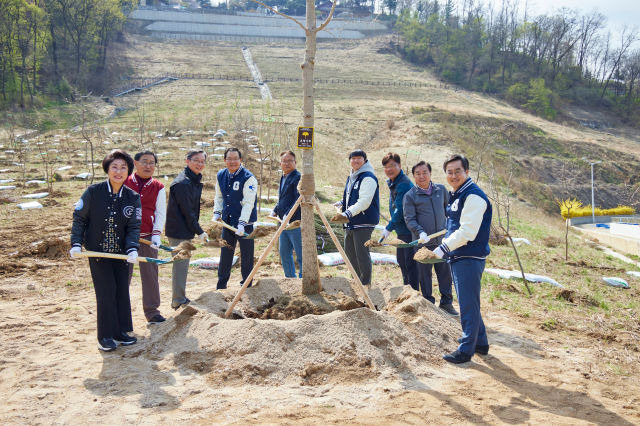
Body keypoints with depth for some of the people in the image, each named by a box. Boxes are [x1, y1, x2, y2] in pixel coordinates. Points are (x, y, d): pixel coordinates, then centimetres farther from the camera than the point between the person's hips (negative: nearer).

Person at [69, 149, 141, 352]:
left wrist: (132, 249, -20)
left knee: (122, 291, 8)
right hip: (97, 251, -3)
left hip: (121, 252, 3)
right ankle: (106, 336, 11)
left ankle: (121, 331, 24)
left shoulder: (133, 197, -2)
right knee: (106, 293, -3)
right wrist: (76, 243, -11)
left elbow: (134, 226, -5)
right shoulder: (93, 191, -9)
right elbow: (79, 218, -2)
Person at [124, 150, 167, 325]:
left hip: (148, 237, 1)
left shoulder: (158, 187, 5)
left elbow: (161, 212, 4)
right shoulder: (125, 183, 3)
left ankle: (152, 311, 14)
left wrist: (156, 234, -7)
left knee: (150, 274, 4)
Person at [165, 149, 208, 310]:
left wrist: (197, 230, 16)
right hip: (179, 231, -11)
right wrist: (199, 232, -14)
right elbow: (187, 211, -20)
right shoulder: (182, 183, -19)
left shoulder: (194, 180, 13)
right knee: (180, 265, -3)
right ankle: (178, 301, 8)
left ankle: (180, 299, 31)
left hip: (185, 230, 11)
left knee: (182, 264, 18)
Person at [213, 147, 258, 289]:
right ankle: (221, 286, 26)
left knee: (246, 255, 4)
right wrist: (217, 212, 1)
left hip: (245, 222, -6)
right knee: (225, 254, 14)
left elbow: (248, 203, -20)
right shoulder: (220, 176, 5)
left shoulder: (248, 178, -15)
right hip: (227, 221, 6)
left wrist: (242, 223, -28)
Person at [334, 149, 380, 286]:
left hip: (363, 223, -10)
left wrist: (348, 213, -30)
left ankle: (366, 284, 6)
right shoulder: (351, 177, 17)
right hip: (350, 223, 10)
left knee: (362, 253, -6)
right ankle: (358, 280, 31)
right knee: (349, 252, 16)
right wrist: (342, 203, 12)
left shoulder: (368, 177, -13)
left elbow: (364, 202, -22)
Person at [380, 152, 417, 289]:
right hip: (401, 230, 11)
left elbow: (400, 210, -22)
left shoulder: (404, 184, -21)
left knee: (410, 262, -4)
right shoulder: (393, 182, 11)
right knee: (401, 260, 21)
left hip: (409, 230, -11)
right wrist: (391, 226, 15)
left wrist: (389, 228, -16)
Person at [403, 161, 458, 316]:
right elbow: (409, 219, -8)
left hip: (442, 239, 3)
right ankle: (428, 304, 20)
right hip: (423, 242, -3)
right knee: (424, 273, 7)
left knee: (445, 271, 7)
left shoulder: (441, 189, 5)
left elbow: (449, 206, 22)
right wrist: (420, 232, -23)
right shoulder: (410, 196, -5)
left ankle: (446, 303, 21)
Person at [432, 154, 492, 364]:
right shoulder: (456, 196, 16)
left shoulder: (473, 196, -15)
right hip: (457, 258, 10)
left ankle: (466, 350, 5)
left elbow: (467, 231, -23)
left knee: (468, 305, -3)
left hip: (469, 259, -10)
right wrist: (444, 246, 16)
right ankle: (480, 343, 30)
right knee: (468, 303, 18)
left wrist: (443, 248, -21)